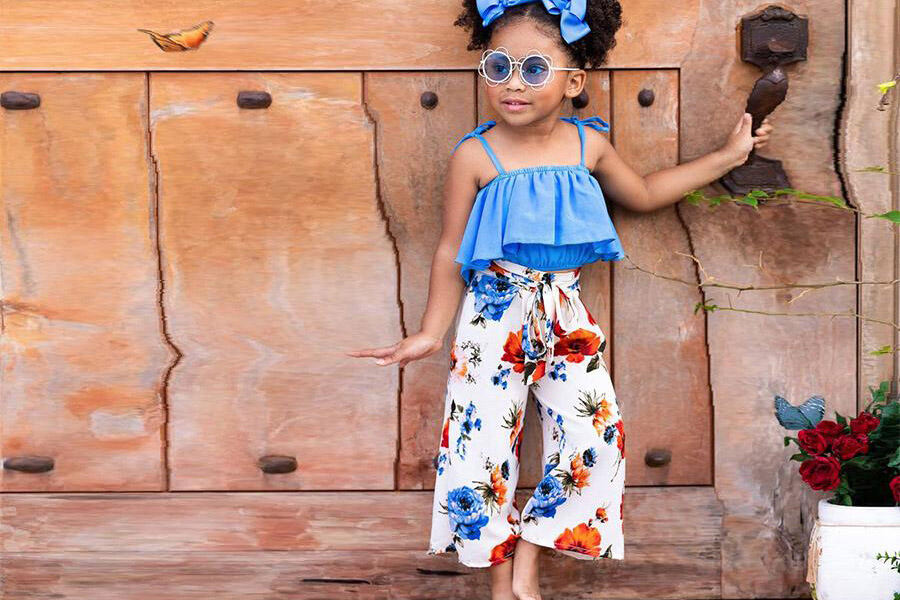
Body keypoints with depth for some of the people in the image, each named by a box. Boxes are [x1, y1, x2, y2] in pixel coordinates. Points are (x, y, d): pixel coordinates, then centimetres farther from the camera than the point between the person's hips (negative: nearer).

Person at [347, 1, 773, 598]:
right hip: (495, 319, -3)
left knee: (595, 438, -3)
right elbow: (451, 252, -2)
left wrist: (727, 156, 21)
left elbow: (642, 192, 19)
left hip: (566, 318, 3)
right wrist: (432, 333, -4)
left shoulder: (589, 145, -1)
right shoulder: (476, 157, -11)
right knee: (483, 444, -5)